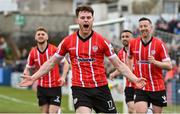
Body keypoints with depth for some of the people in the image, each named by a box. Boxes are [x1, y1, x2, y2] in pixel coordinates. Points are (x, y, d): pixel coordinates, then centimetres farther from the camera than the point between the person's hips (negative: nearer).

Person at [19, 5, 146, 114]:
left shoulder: (102, 41, -2)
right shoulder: (68, 41, 2)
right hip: (79, 89, -1)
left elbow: (119, 64, 2)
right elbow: (51, 62, 13)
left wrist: (135, 79, -9)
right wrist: (33, 77, 8)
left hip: (101, 87, 1)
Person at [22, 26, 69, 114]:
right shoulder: (33, 53, 0)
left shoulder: (54, 49, -9)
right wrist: (26, 73, -12)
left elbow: (65, 63, -2)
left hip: (55, 86, -3)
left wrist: (63, 77, -17)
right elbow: (28, 68, 11)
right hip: (42, 87, 3)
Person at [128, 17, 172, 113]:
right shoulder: (133, 43, 2)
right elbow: (129, 57, 25)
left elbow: (169, 66, -9)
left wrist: (155, 62, -23)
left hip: (157, 87, -1)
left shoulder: (159, 44, -6)